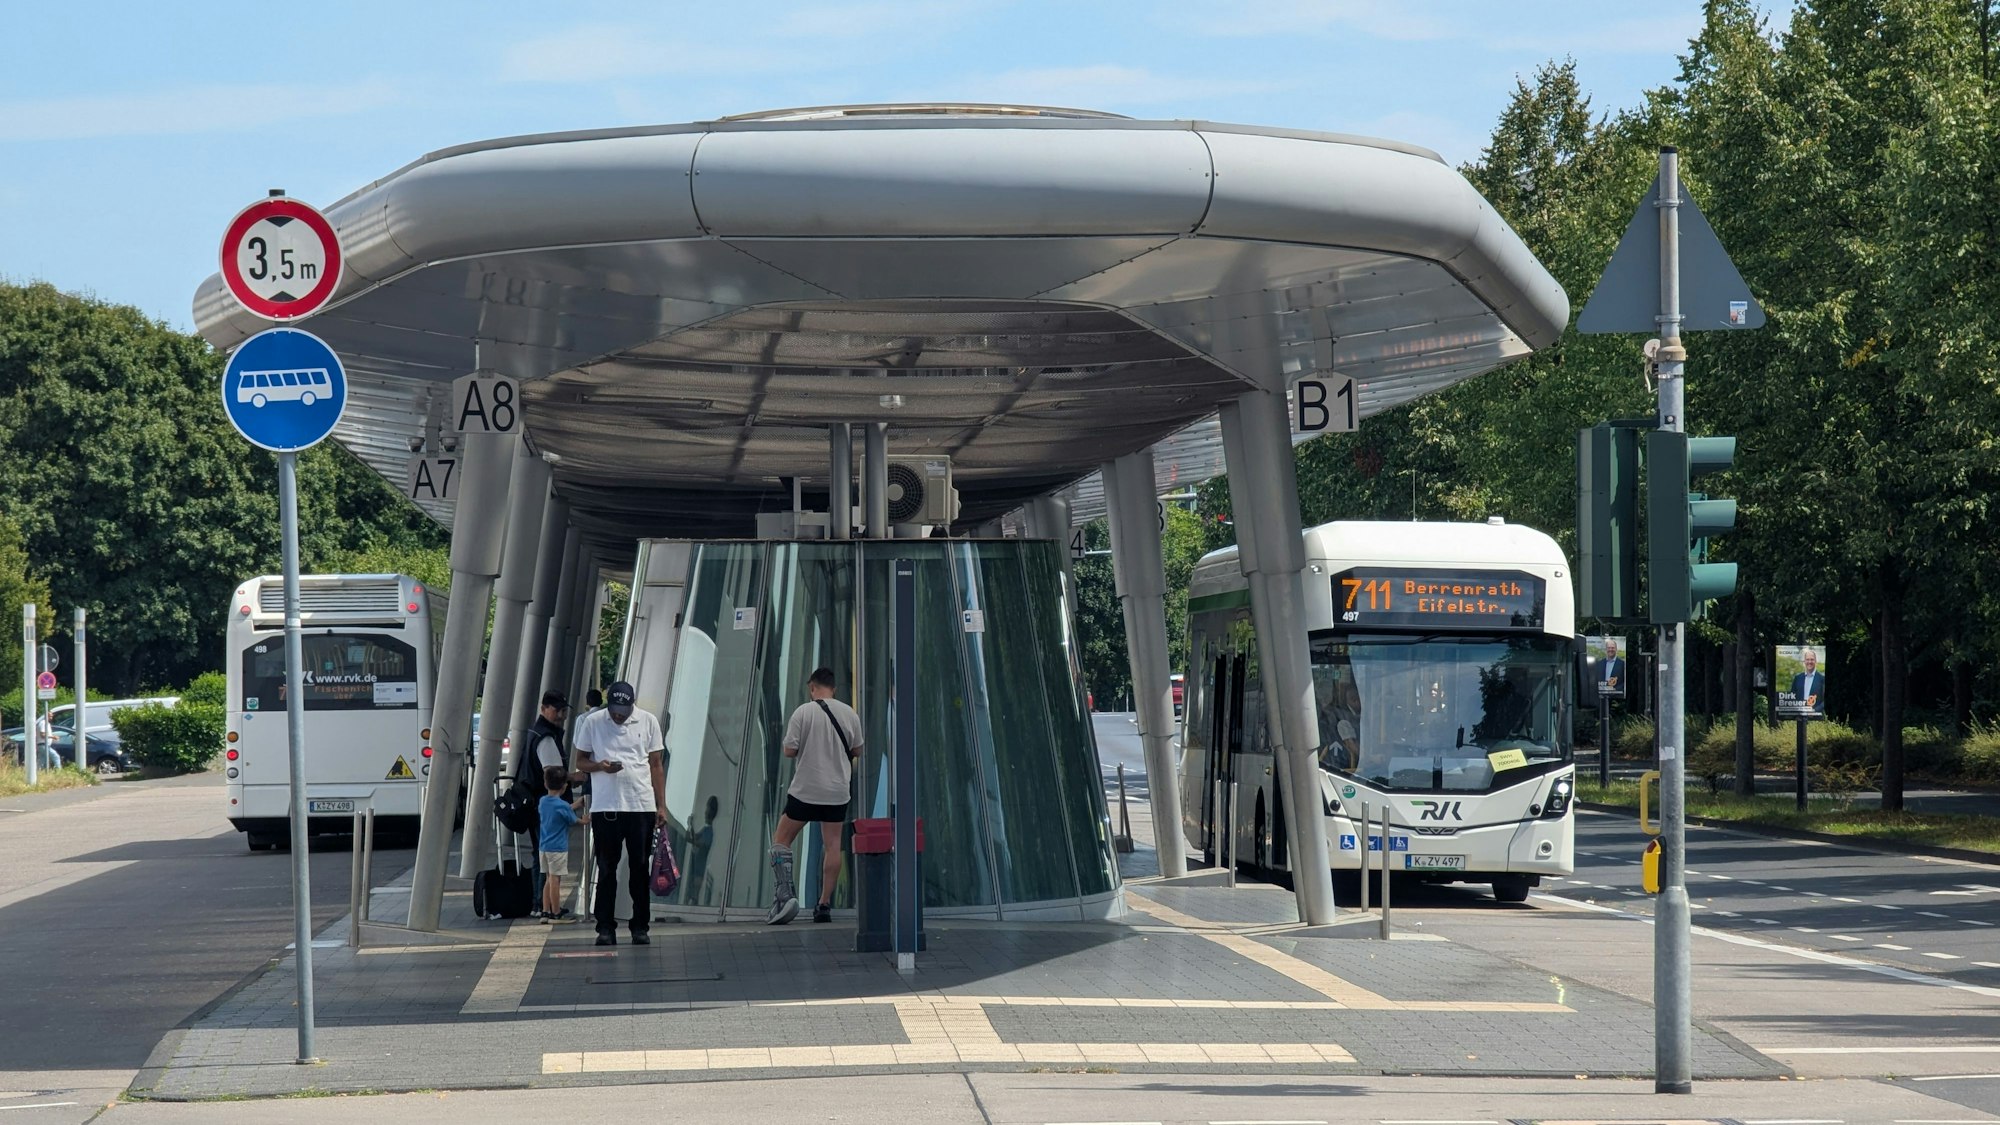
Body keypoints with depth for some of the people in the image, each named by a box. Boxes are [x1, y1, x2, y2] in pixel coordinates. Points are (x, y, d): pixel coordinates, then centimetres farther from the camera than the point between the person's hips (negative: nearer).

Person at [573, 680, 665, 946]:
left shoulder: (648, 722, 5)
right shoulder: (592, 722, 3)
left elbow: (656, 765, 9)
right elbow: (580, 762, 8)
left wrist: (661, 805, 3)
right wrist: (600, 766, -14)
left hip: (642, 806, 1)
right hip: (605, 808, -1)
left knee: (640, 869, 3)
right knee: (606, 869, 1)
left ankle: (640, 927, 8)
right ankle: (605, 928, 5)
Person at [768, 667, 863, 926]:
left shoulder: (804, 712, -9)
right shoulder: (850, 714, 2)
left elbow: (789, 751, -9)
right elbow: (857, 751, 13)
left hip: (805, 790, -3)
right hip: (837, 792, 3)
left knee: (781, 839, 7)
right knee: (832, 845, 8)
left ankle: (784, 894, -9)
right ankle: (825, 905, 7)